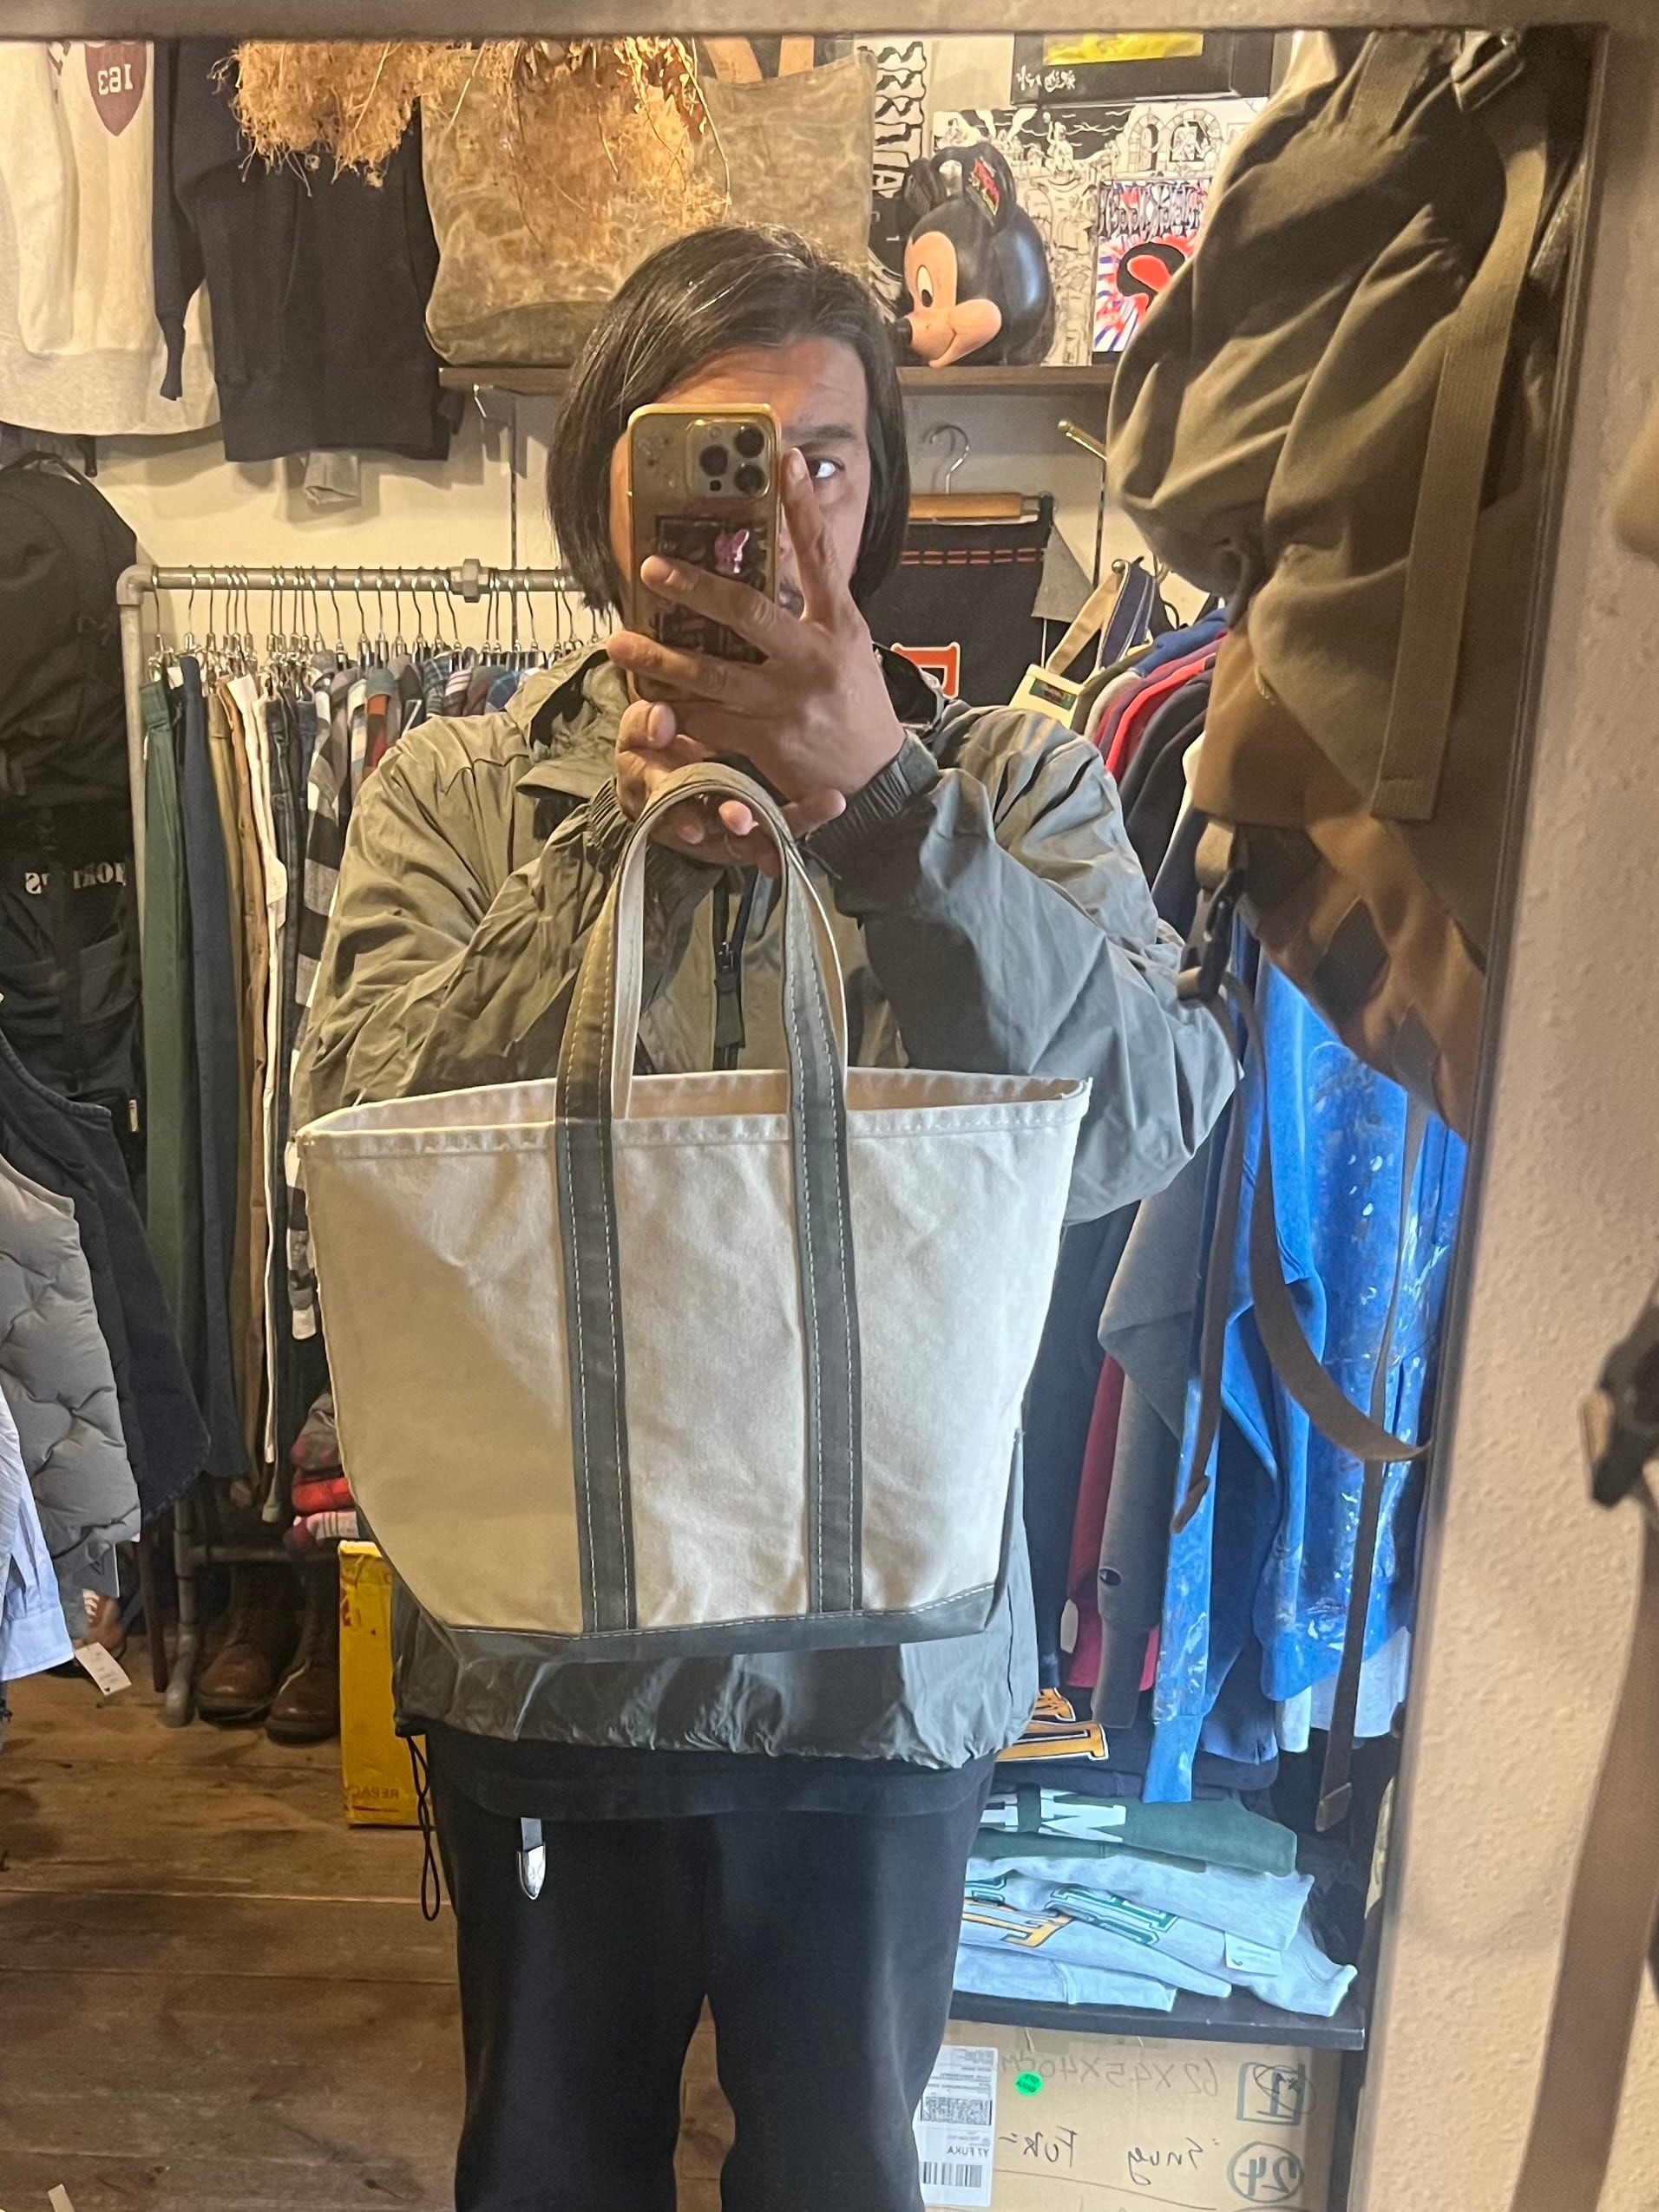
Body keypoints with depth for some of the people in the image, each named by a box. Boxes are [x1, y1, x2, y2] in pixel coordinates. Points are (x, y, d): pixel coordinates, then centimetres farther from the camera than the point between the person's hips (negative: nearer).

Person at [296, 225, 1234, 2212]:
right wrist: (624, 824, -22)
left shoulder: (1012, 783, -4)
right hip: (539, 1654, 1)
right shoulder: (456, 790, -1)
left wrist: (875, 795, -28)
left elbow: (1139, 1131, -19)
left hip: (886, 1664, 0)